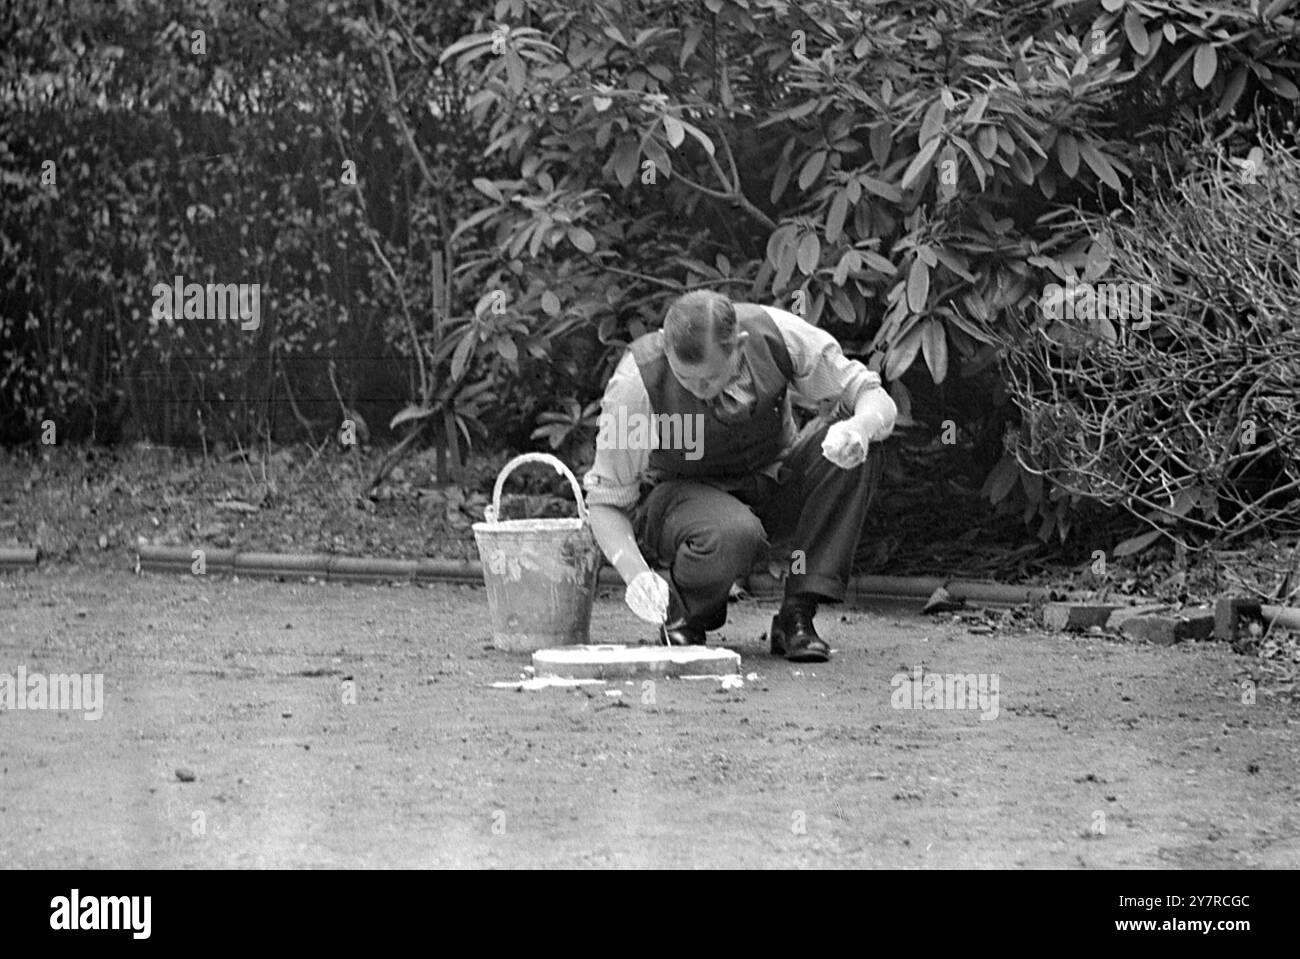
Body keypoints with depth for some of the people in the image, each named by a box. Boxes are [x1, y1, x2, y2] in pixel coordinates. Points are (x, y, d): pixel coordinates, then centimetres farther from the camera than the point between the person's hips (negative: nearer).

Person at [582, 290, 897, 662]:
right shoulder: (636, 381, -27)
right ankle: (681, 621, -5)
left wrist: (858, 427, -39)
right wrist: (636, 573, -37)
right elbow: (605, 500, -19)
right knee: (731, 536, -40)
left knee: (856, 441, -26)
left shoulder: (778, 334, -22)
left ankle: (798, 615, -18)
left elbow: (880, 403, -14)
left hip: (773, 491, 4)